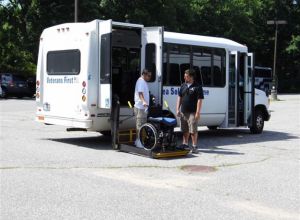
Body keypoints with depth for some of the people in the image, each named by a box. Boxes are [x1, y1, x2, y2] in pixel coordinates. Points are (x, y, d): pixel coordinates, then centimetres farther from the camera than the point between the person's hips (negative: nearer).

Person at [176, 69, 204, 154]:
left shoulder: (197, 87, -7)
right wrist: (178, 109, 7)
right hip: (183, 112, 6)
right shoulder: (183, 86, 11)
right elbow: (179, 98, 15)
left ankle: (194, 146, 2)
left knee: (193, 130, -6)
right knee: (185, 130, 15)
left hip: (192, 112, -6)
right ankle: (185, 144, 27)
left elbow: (199, 100, -11)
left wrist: (198, 112, -17)